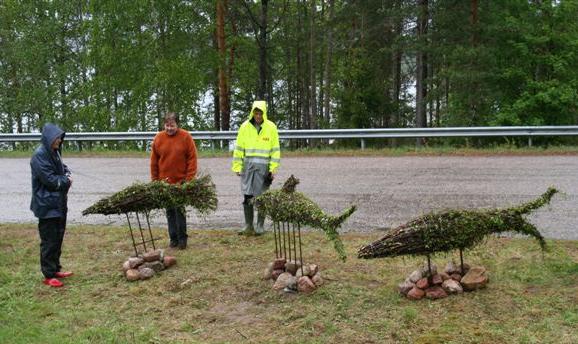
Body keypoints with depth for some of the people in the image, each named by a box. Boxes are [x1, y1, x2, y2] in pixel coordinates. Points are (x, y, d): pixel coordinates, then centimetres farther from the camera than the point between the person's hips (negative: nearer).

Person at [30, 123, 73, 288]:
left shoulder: (54, 153, 10)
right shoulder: (39, 155, -18)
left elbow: (62, 167, 22)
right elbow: (49, 179, -21)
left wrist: (67, 174, -1)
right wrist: (66, 180, -7)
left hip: (59, 203, 9)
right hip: (47, 205, -9)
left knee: (58, 238, 16)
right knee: (49, 241, -2)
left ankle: (56, 269, 27)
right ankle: (48, 275, 6)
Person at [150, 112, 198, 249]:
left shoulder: (186, 137, -4)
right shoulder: (158, 138, 3)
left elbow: (192, 159, -4)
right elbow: (153, 161, 8)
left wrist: (189, 179, -9)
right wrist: (154, 180, 6)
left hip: (181, 182, -3)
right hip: (164, 182, 3)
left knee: (180, 210, -4)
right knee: (170, 211, 8)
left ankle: (182, 238, 6)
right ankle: (173, 238, 17)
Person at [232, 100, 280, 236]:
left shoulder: (271, 127, 2)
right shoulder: (245, 126, 5)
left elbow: (275, 150, 3)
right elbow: (238, 148, 8)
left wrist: (273, 168, -3)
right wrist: (237, 167, 4)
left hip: (264, 166, -1)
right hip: (248, 165, 1)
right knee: (247, 196, 1)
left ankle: (260, 226, 12)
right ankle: (248, 226, 11)